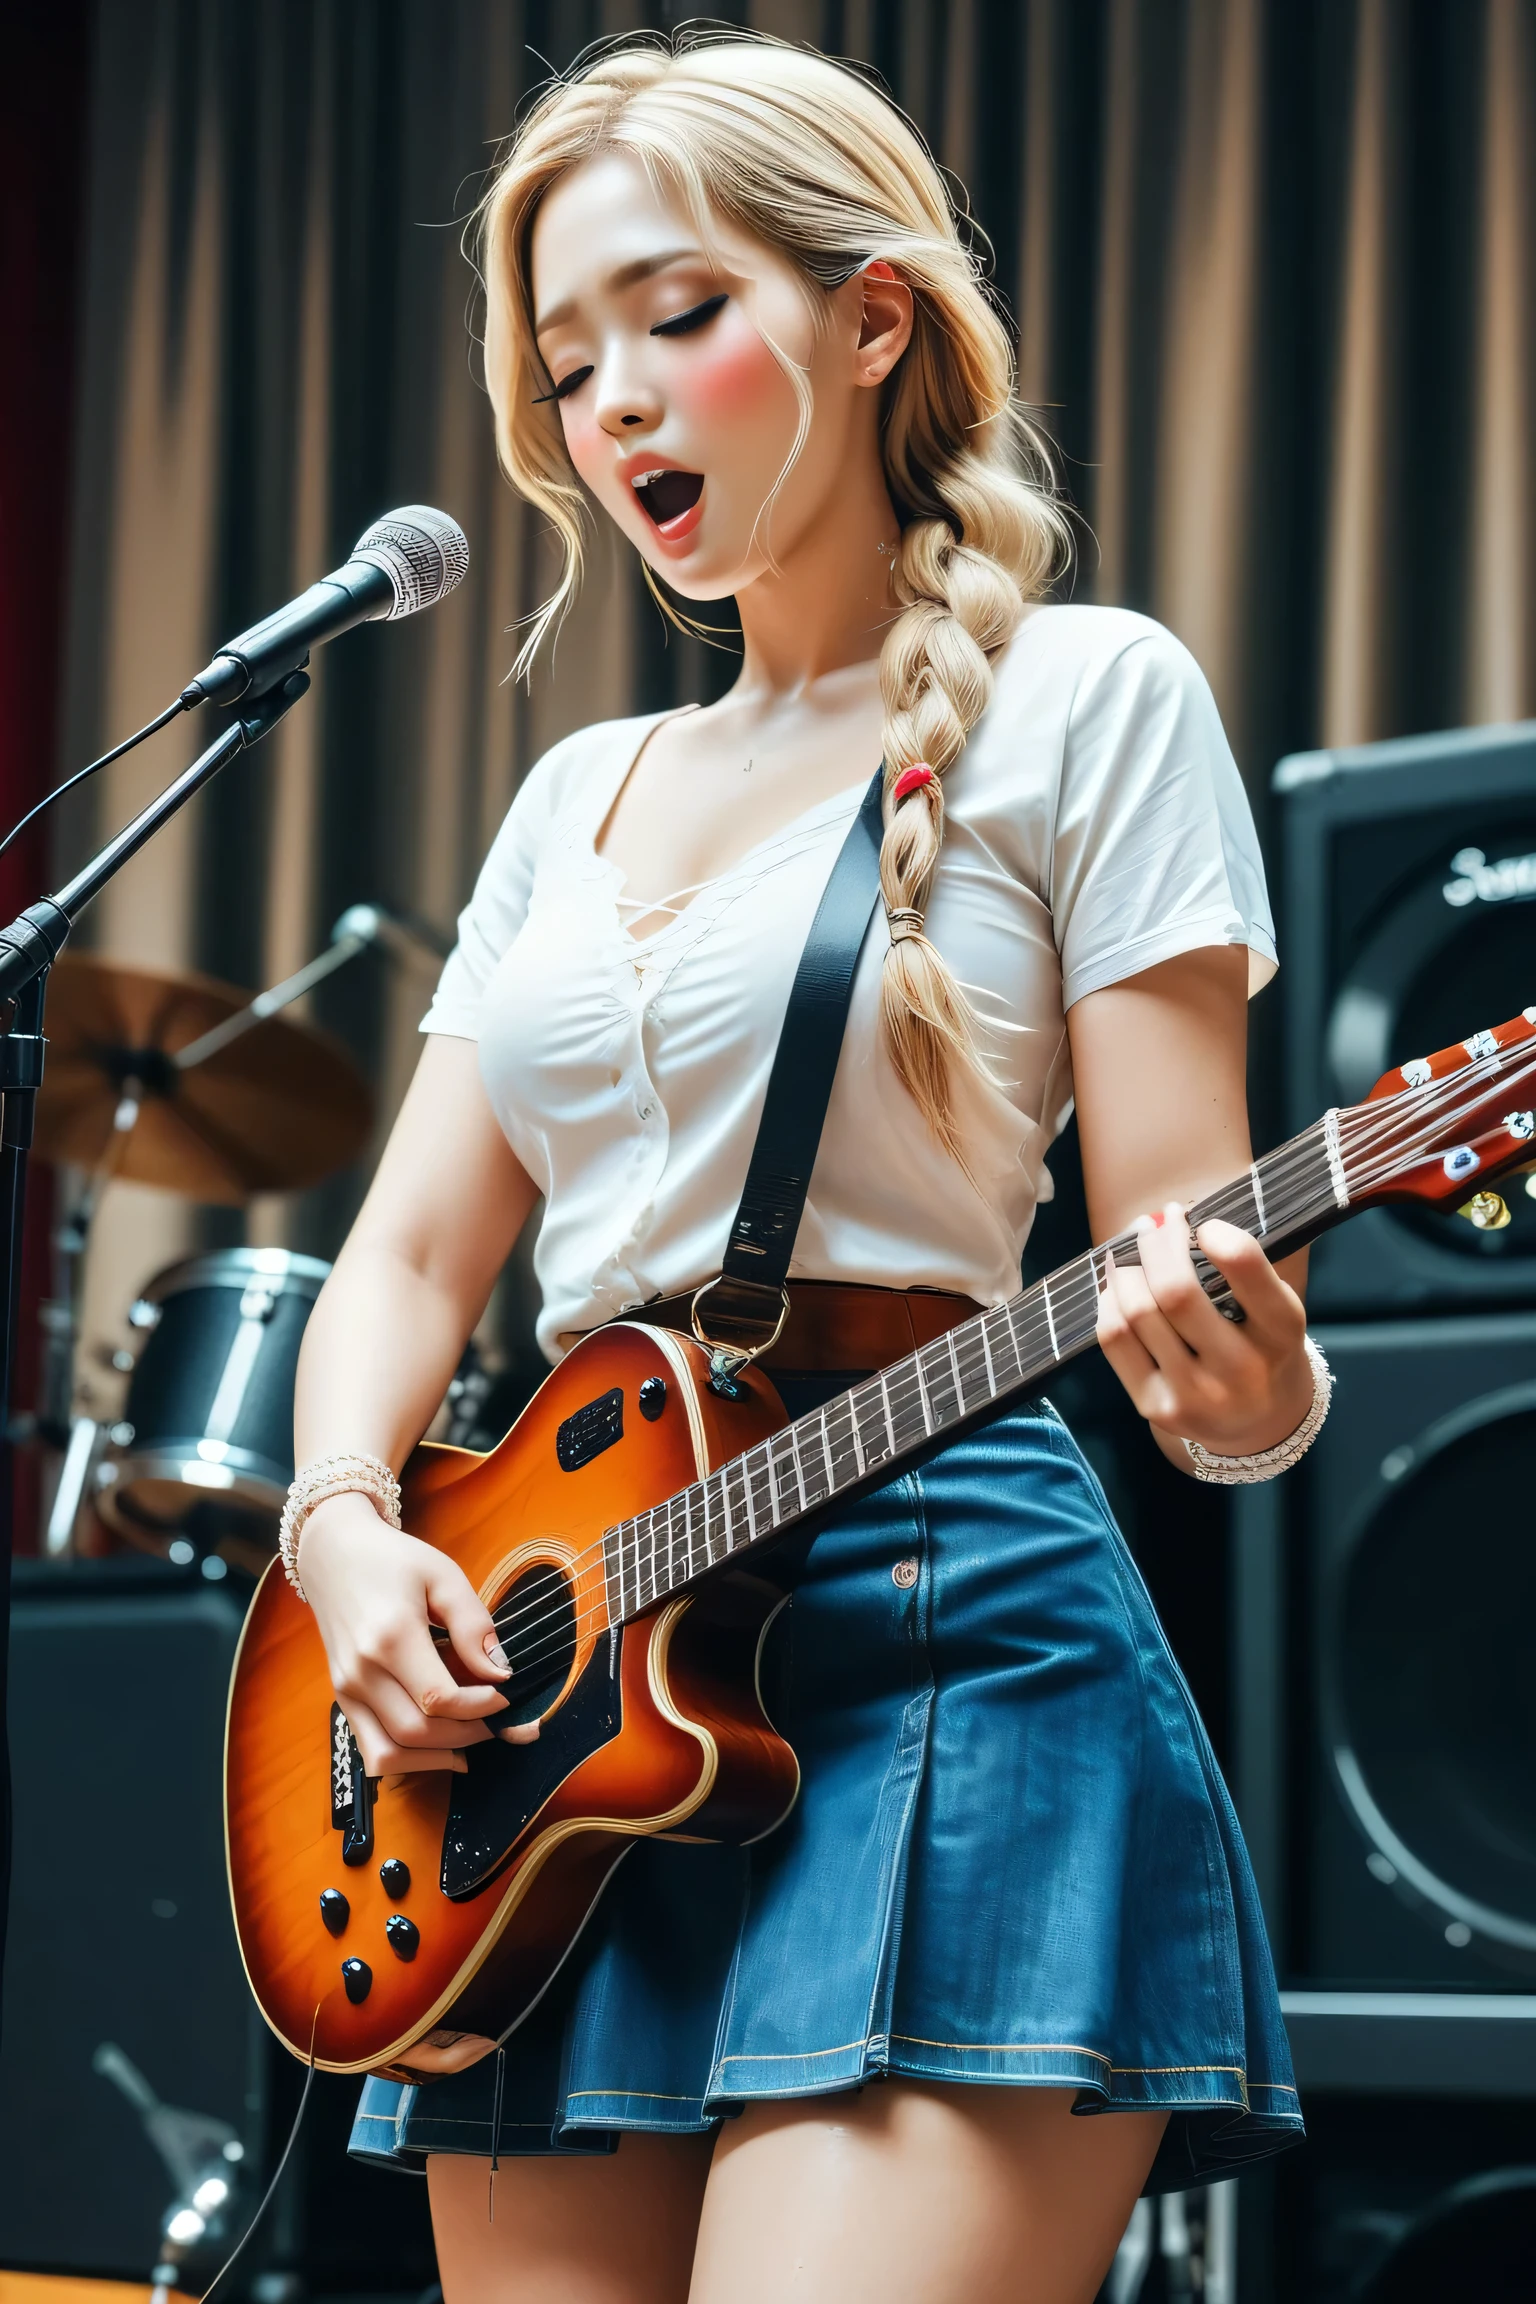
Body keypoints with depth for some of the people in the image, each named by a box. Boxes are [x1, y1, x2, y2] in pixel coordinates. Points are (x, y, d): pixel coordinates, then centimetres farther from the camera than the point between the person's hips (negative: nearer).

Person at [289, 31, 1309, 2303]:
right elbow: (408, 1255, 16)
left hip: (942, 1631, -6)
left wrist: (1244, 1394, -27)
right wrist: (344, 1533, -3)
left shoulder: (1083, 696, 1)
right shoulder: (575, 797, 19)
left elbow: (1181, 1263, -5)